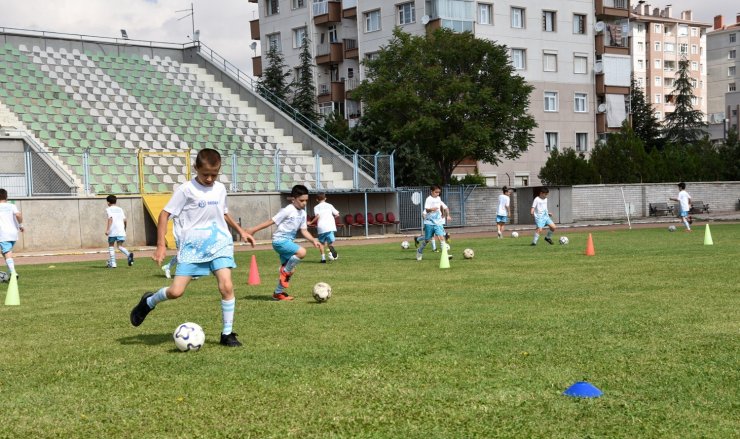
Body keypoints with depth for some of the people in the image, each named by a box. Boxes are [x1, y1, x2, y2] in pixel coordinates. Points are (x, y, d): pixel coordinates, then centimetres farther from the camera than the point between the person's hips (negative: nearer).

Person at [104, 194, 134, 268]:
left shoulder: (108, 209, 3)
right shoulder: (120, 209, 17)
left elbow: (110, 218, -13)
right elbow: (124, 220, 11)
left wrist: (107, 229, -17)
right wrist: (124, 229, 26)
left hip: (112, 231, -4)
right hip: (121, 231, 4)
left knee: (111, 246, 11)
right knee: (120, 246, 3)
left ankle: (112, 263, 5)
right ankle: (129, 254, -26)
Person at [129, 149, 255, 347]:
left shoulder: (220, 189, 9)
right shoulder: (186, 190, -7)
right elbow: (165, 214, -5)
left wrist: (241, 230, 26)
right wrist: (161, 245, -11)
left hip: (219, 244, 3)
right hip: (192, 246, -3)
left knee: (226, 286, -14)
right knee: (176, 291, -8)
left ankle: (227, 333, 0)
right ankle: (149, 302, 26)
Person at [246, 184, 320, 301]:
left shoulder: (302, 213, 9)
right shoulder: (287, 210, -15)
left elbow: (304, 230, 11)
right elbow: (271, 221, -12)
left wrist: (313, 241, -5)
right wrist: (253, 230, -11)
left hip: (288, 242, 9)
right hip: (280, 240, -9)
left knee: (290, 271, 10)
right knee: (302, 252, -28)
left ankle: (278, 293, 26)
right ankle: (285, 271, -7)